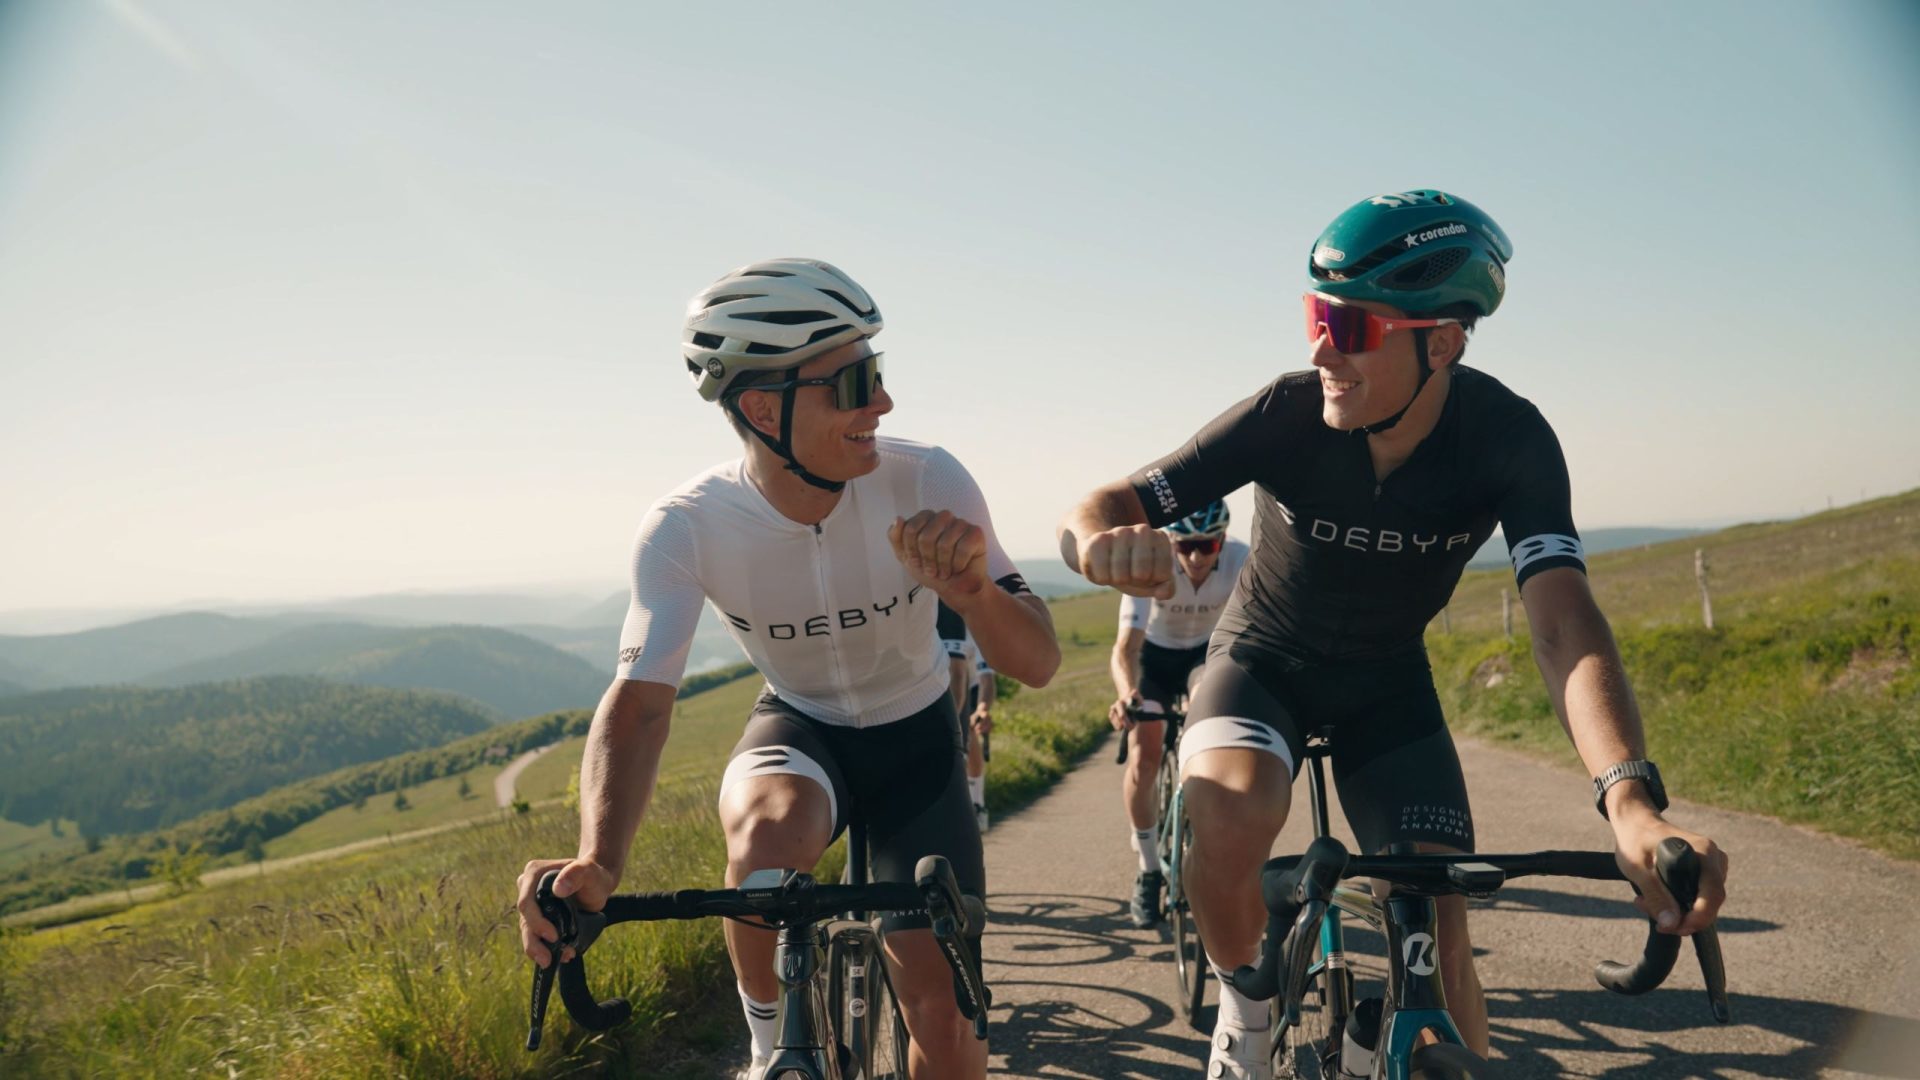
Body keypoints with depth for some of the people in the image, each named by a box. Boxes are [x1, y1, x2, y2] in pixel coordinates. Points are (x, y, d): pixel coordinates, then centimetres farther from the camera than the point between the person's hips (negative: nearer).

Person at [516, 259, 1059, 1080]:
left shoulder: (927, 481, -26)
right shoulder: (686, 528, -25)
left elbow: (1038, 664, -26)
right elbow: (638, 702, -30)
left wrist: (971, 593, -49)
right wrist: (597, 864, -49)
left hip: (913, 736, 1)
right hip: (797, 728, 0)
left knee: (942, 1007, -10)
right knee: (770, 836, -36)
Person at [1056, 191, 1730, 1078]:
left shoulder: (1507, 438, -23)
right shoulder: (1285, 415, -26)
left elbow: (1563, 621, -34)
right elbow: (1093, 508, -27)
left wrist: (1630, 797, -52)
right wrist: (1106, 537, -55)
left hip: (1387, 681, 2)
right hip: (1264, 659, -1)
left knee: (1438, 934, -12)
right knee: (1228, 817, -33)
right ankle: (1244, 1005, -3)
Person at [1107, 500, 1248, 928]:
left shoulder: (1240, 561, -30)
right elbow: (1126, 646, -41)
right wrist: (1126, 694, -61)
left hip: (1206, 652, 1)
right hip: (1154, 655, -1)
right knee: (1143, 759, -14)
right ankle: (1148, 870, 7)